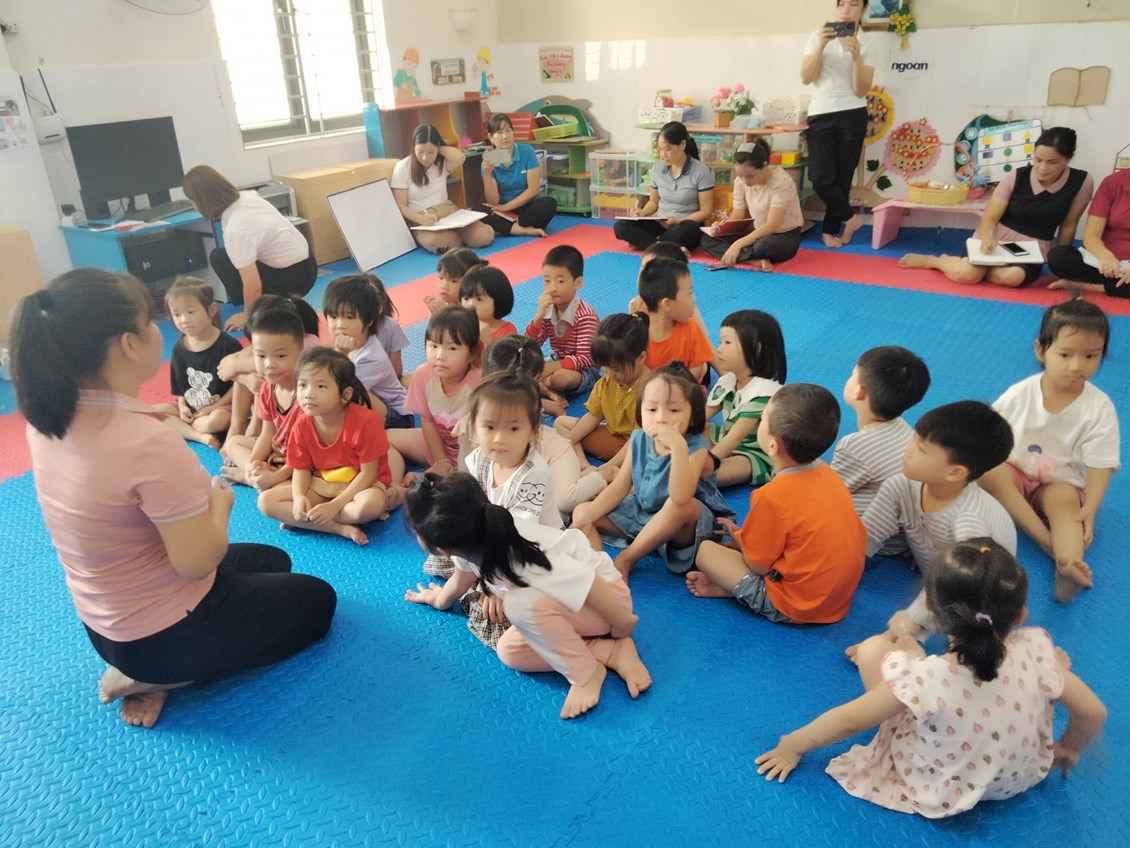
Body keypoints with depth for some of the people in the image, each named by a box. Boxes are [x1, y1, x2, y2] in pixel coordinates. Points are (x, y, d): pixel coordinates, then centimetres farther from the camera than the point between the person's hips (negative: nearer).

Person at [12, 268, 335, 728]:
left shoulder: (47, 418, -10)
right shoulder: (150, 443, -35)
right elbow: (197, 562, -27)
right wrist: (220, 501, -10)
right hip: (165, 633, -8)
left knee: (273, 561, 28)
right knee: (317, 600, 15)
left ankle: (148, 668, 11)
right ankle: (154, 678, 3)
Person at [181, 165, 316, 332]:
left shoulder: (234, 231, -25)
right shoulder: (247, 196, -1)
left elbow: (253, 286, -25)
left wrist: (247, 316, -8)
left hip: (294, 277, -8)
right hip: (306, 264, 9)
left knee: (219, 258, -5)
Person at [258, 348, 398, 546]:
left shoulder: (366, 422, -24)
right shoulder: (303, 426, -9)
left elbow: (368, 473, -20)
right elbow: (302, 469, 0)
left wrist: (335, 505, -26)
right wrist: (299, 497, -21)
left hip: (362, 485, -4)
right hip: (321, 486, 5)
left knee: (370, 505, -40)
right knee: (266, 501, -13)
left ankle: (305, 520, -15)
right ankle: (341, 528, -21)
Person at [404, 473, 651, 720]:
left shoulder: (524, 563, -38)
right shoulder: (471, 542, -13)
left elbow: (594, 587, -32)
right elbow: (461, 580, 12)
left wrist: (621, 629, -15)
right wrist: (439, 600, 31)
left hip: (606, 595, -9)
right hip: (568, 601, 9)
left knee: (521, 602, -32)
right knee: (509, 651, -6)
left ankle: (586, 674, -14)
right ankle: (612, 652, -2)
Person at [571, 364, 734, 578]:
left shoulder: (696, 448, -25)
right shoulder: (639, 440, -7)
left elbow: (680, 498, -43)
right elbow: (619, 487, -1)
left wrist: (677, 445, -50)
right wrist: (586, 518, -11)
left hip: (687, 527, -6)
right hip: (641, 513, 7)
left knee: (683, 506, -40)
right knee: (581, 511, 0)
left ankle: (626, 559, -20)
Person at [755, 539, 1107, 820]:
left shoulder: (923, 679, -35)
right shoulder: (1036, 652, -27)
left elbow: (848, 720, -23)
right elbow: (1094, 712, -11)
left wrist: (791, 746, -6)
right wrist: (1068, 749, 12)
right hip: (1023, 777, 3)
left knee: (874, 648, -8)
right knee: (1056, 659, 12)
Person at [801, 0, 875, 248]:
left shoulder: (865, 45, 5)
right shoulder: (818, 37, 6)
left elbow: (861, 91, -5)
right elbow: (806, 78, -3)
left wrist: (856, 54, -16)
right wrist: (821, 46, -14)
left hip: (852, 116, 0)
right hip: (820, 116, 0)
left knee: (842, 177, 1)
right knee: (821, 178, -11)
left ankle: (830, 230, 17)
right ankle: (851, 218, 11)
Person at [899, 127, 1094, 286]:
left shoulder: (1081, 182, -8)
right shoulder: (1017, 177, -8)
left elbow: (1068, 226, 0)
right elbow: (990, 217, -10)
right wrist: (986, 239, -32)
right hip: (995, 239, -1)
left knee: (1013, 277, -35)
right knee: (966, 274, -30)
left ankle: (971, 265, -8)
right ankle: (931, 260, 1)